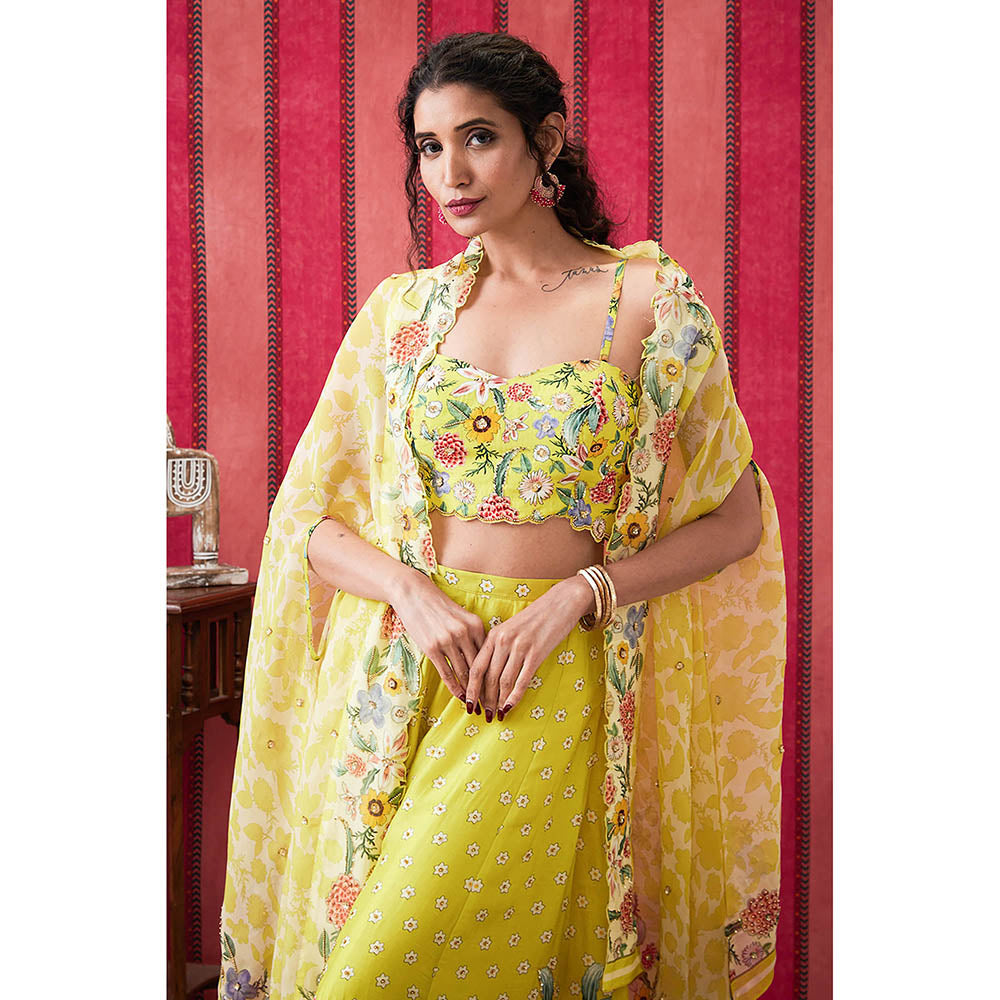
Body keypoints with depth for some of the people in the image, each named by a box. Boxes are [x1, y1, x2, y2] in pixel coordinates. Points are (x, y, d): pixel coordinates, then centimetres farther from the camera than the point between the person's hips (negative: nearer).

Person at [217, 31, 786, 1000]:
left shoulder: (648, 299, -1)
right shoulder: (403, 307, 7)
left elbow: (735, 520, 0)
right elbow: (307, 518, 7)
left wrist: (578, 593, -13)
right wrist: (413, 593, -12)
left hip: (549, 687, -3)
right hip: (388, 680, 3)